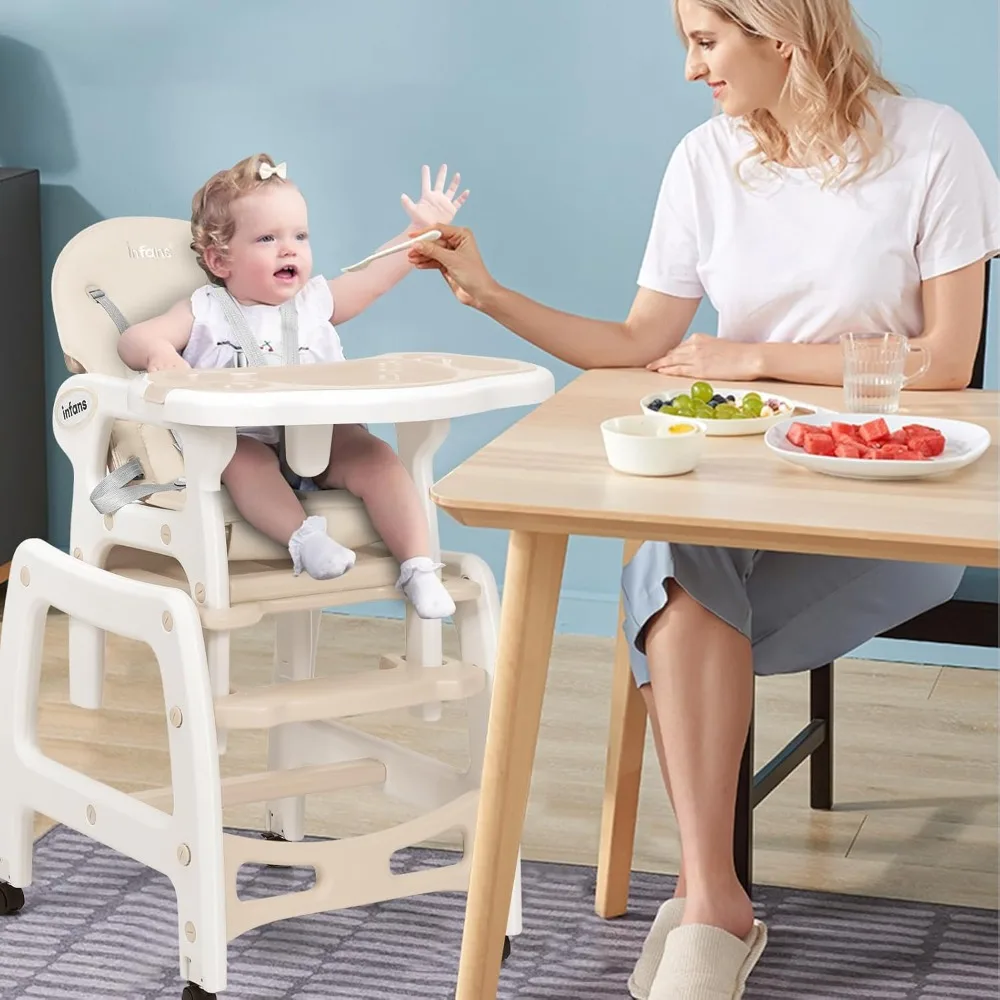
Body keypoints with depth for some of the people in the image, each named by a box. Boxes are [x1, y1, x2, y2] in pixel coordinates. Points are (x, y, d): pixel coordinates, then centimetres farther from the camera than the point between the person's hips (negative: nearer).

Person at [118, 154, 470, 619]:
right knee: (244, 460, -37)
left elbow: (374, 277, 22)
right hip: (242, 442, -3)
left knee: (376, 457, -22)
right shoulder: (205, 312, 5)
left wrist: (423, 231, 17)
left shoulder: (315, 302, 15)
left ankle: (418, 567, -24)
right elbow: (133, 338, -2)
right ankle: (303, 536, -51)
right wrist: (157, 350, -26)